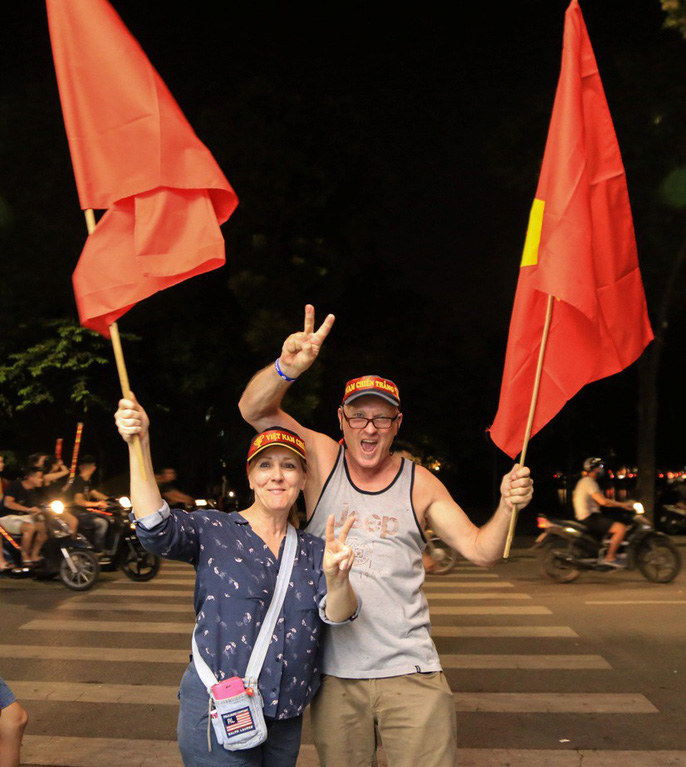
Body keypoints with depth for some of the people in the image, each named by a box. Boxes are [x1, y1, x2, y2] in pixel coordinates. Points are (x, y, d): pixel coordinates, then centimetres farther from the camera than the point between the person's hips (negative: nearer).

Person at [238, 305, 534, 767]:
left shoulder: (421, 485, 0)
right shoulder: (323, 459, -2)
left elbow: (479, 551, 0)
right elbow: (254, 410, -11)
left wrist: (507, 508, -20)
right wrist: (288, 368, -32)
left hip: (409, 671, 0)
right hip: (333, 672, 0)